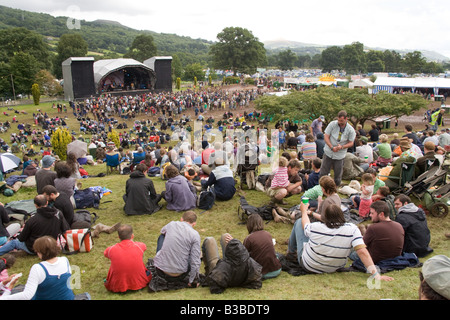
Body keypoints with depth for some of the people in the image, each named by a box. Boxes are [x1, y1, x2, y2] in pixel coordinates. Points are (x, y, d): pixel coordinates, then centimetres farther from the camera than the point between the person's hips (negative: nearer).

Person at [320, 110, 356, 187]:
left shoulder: (350, 130, -6)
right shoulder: (332, 124, -7)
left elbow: (351, 143, -1)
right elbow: (326, 137, -6)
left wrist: (342, 147, -20)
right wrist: (332, 147, -18)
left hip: (340, 155, 0)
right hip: (328, 152, 0)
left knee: (338, 174, 8)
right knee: (323, 172, 3)